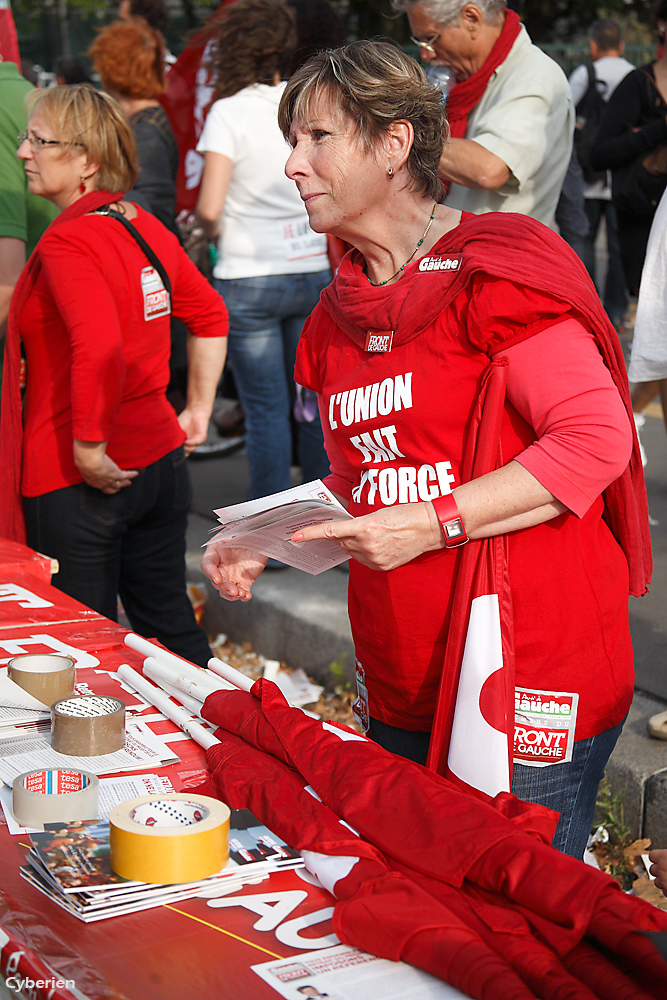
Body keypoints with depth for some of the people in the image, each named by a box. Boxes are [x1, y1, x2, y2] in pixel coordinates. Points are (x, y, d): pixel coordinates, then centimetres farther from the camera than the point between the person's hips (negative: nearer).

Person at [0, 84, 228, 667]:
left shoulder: (67, 242, -17)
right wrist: (198, 411, 22)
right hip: (163, 462, 8)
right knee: (173, 630, 19)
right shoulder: (148, 229, 8)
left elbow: (99, 349, -32)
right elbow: (211, 317, 19)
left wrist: (89, 448, -22)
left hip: (78, 484, -8)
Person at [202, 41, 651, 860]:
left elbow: (598, 439, -18)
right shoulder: (335, 317, 12)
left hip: (534, 674, -7)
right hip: (402, 690, 7)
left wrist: (432, 522, -22)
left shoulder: (495, 272, -11)